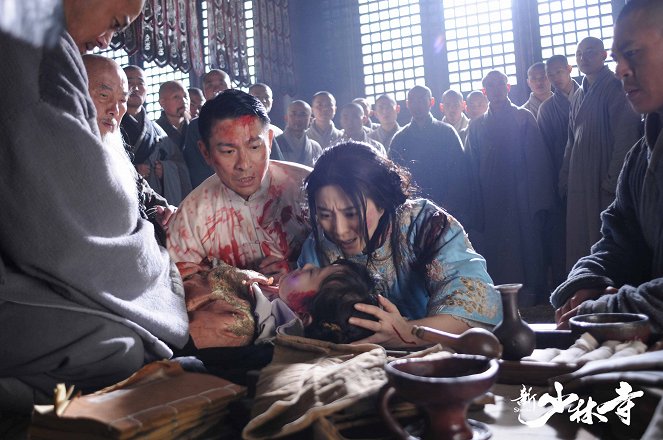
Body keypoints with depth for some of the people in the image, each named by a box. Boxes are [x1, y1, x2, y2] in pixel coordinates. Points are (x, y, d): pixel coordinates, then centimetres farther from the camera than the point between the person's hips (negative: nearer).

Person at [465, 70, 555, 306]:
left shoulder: (524, 118, 6)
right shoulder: (476, 126, 13)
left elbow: (537, 160, 0)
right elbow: (473, 167, 11)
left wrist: (538, 202, -9)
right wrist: (476, 208, 3)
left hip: (520, 199, -2)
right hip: (490, 204, 2)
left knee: (526, 249, -2)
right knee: (494, 255, 4)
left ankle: (530, 299, 8)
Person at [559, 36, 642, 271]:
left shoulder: (616, 88, -4)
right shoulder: (579, 95, 18)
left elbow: (626, 137, -11)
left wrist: (612, 181, -16)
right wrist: (565, 180, 11)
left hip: (604, 183, -7)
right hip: (580, 185, 7)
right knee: (580, 243, 5)